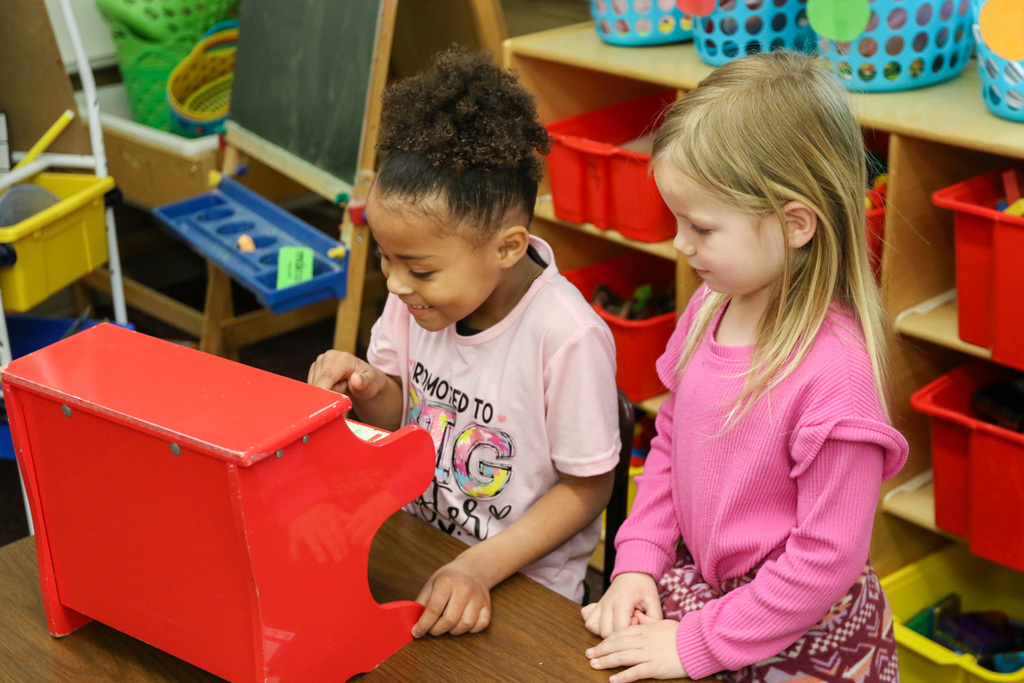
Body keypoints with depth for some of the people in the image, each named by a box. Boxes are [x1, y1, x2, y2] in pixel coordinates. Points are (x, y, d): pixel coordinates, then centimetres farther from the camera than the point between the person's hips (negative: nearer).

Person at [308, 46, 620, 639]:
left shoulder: (567, 337, -24)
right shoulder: (419, 292, -7)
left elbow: (587, 486, -13)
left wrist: (481, 568, -21)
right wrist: (367, 388, -15)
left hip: (522, 583, -5)